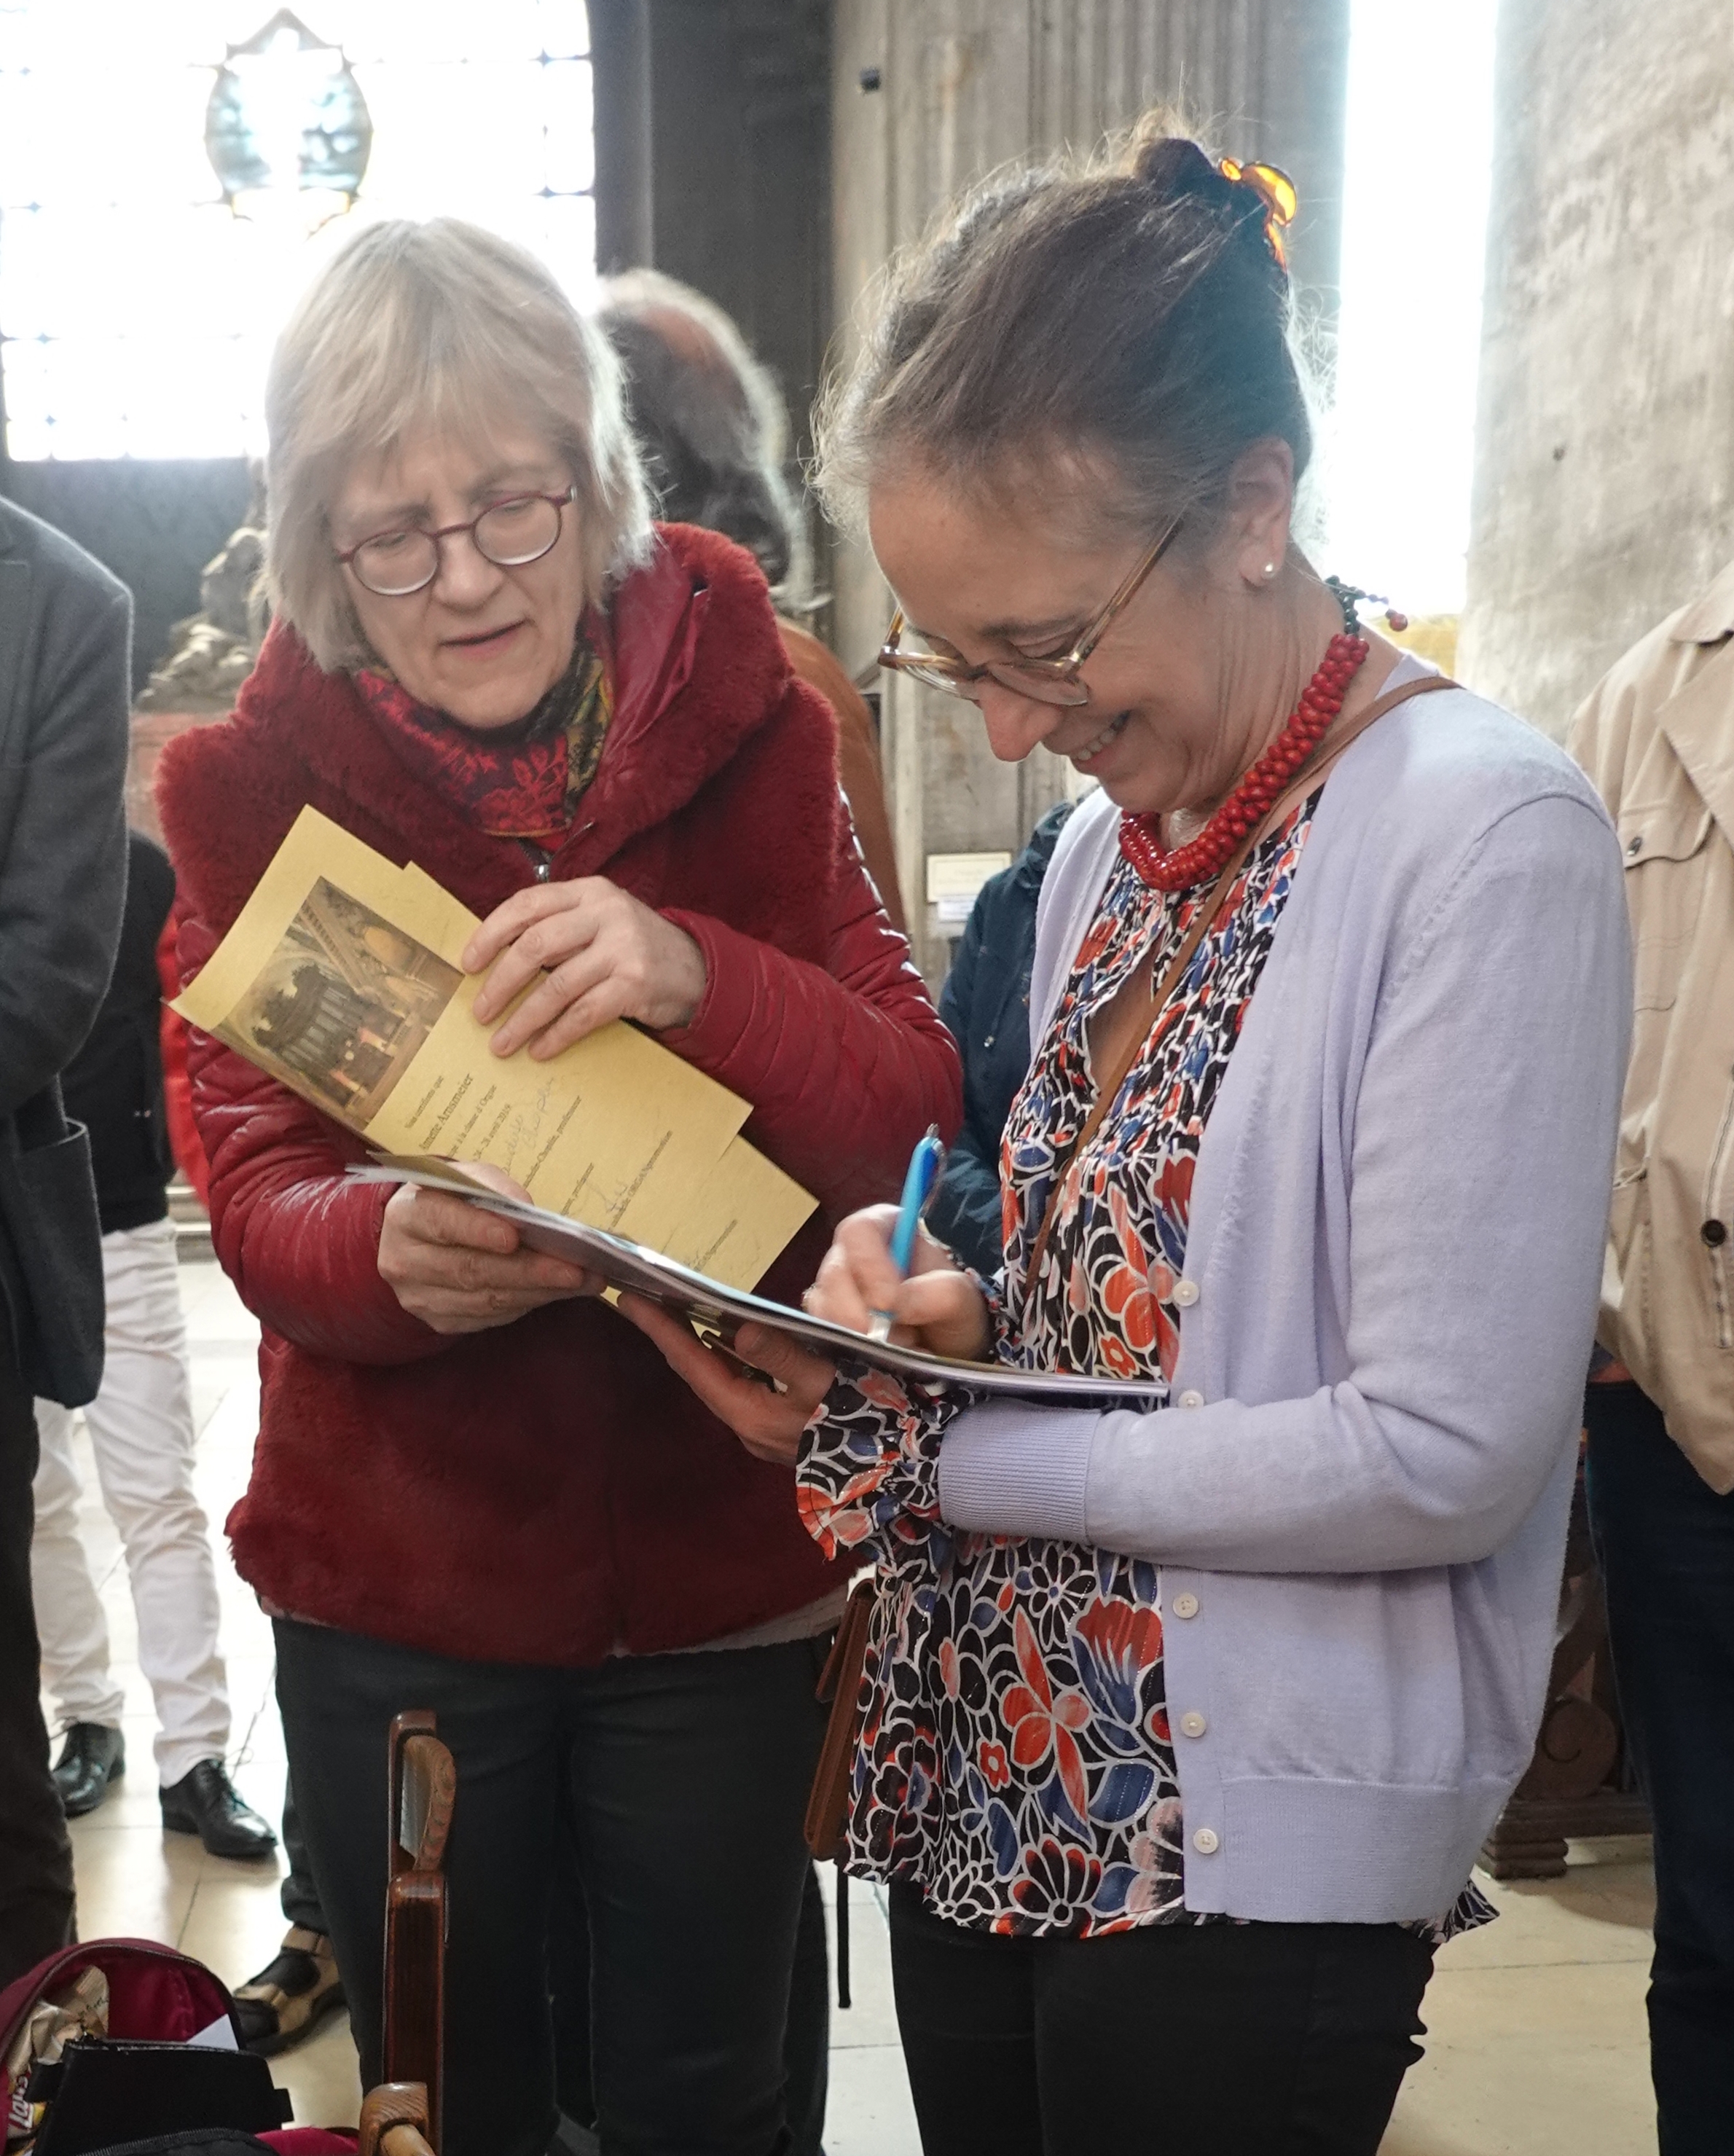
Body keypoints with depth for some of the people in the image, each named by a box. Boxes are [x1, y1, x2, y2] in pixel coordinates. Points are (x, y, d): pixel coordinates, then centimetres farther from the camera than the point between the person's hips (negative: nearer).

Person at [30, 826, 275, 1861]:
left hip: (121, 1232, -1)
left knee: (158, 1498, 1)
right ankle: (89, 1719, 25)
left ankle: (195, 1761, 6)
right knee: (35, 1500, 9)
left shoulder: (140, 870, -1)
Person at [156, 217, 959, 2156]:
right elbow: (258, 1197, -10)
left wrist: (700, 978, -31)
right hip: (397, 1576, 0)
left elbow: (910, 1119, -11)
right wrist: (390, 1254, -34)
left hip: (722, 1559, 0)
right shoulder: (258, 782, -7)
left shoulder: (745, 719, -7)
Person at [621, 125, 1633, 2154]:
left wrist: (922, 1454, -15)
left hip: (1251, 1854, -7)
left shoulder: (1486, 834, -18)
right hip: (980, 1789, 7)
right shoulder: (1113, 834, 6)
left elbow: (1444, 1452, -21)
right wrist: (944, 1304, -7)